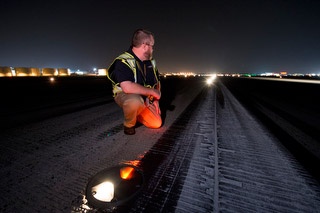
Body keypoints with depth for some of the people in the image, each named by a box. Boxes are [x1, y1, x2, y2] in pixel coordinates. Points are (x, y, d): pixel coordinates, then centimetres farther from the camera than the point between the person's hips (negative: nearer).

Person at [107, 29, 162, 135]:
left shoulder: (151, 62, 4)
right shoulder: (123, 61, -21)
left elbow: (157, 83, 14)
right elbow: (127, 87, -37)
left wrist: (156, 101, 4)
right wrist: (153, 92, -26)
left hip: (144, 97, 6)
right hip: (124, 95, -6)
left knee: (157, 123, -3)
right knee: (135, 101, -41)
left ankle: (134, 113, 22)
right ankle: (129, 124, -8)